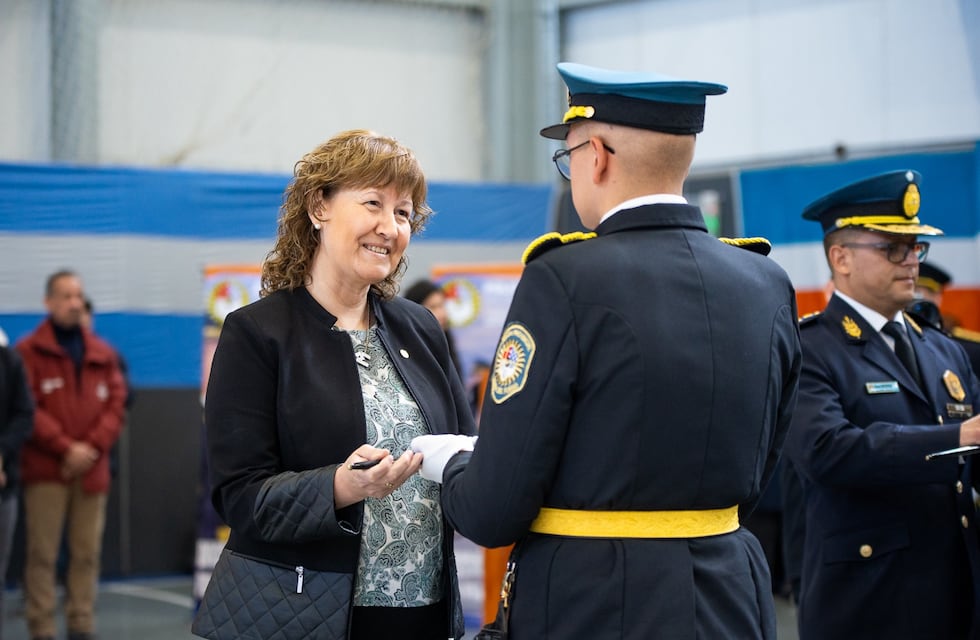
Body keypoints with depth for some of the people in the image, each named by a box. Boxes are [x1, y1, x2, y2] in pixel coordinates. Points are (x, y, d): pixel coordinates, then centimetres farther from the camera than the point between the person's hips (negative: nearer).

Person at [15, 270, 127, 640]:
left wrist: (93, 447, -7)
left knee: (87, 554, 4)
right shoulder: (29, 352, 2)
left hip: (91, 470, 4)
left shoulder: (103, 354, 15)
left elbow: (116, 404, 8)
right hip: (45, 471, -4)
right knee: (42, 554, -5)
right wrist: (66, 447, -12)